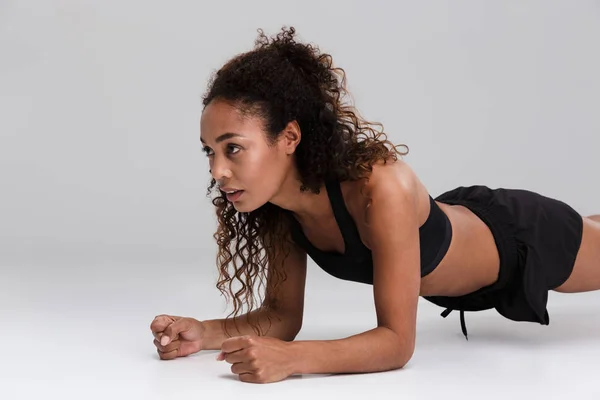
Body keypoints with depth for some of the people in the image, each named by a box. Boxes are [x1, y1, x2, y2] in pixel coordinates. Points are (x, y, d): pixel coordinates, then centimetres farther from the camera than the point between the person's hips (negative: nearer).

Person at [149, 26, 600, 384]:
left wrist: (290, 358, -55)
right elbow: (283, 314, -14)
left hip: (524, 243, -5)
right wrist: (205, 333, -31)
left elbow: (397, 342, -42)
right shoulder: (276, 204, -25)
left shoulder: (380, 186, -46)